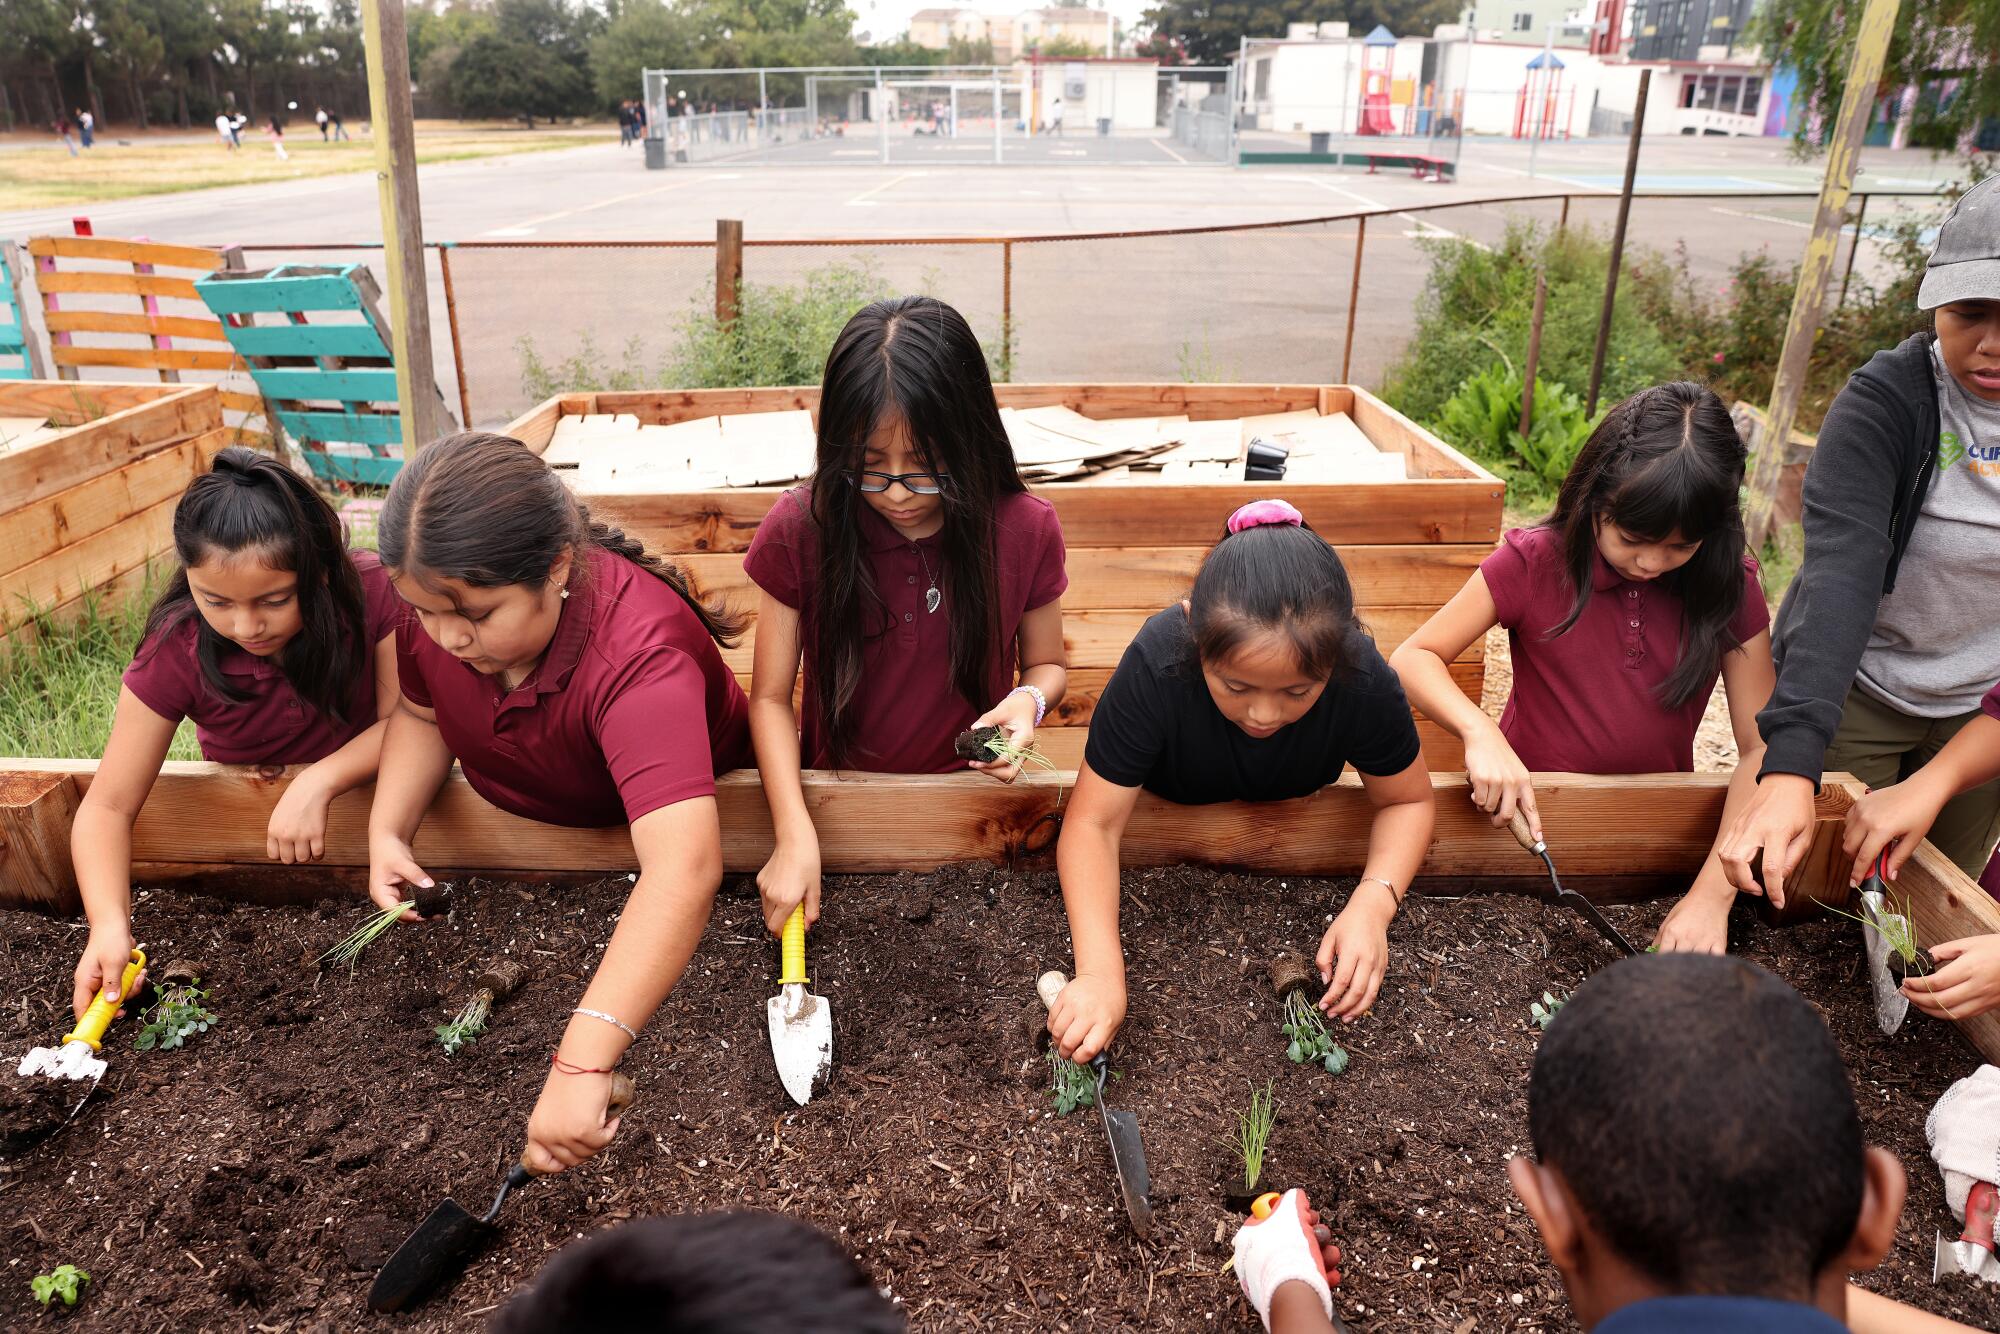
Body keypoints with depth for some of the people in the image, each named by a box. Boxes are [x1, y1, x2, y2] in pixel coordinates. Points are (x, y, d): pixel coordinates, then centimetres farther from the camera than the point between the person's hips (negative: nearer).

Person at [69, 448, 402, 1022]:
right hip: (244, 819, 1)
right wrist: (109, 925, -37)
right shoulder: (175, 651, -23)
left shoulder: (371, 592, -25)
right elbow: (108, 806, -21)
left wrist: (318, 782, -38)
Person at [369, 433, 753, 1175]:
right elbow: (421, 713, -2)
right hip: (516, 836, 5)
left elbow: (683, 870, -60)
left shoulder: (640, 652, -46)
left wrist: (583, 1064, -68)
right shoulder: (438, 598, -24)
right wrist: (388, 830, -22)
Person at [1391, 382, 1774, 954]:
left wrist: (1713, 891, -22)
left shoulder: (1731, 590, -5)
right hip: (1529, 814, -1)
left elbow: (1763, 747, -9)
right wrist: (1480, 731, -29)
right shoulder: (1534, 562, -10)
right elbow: (1413, 658, -8)